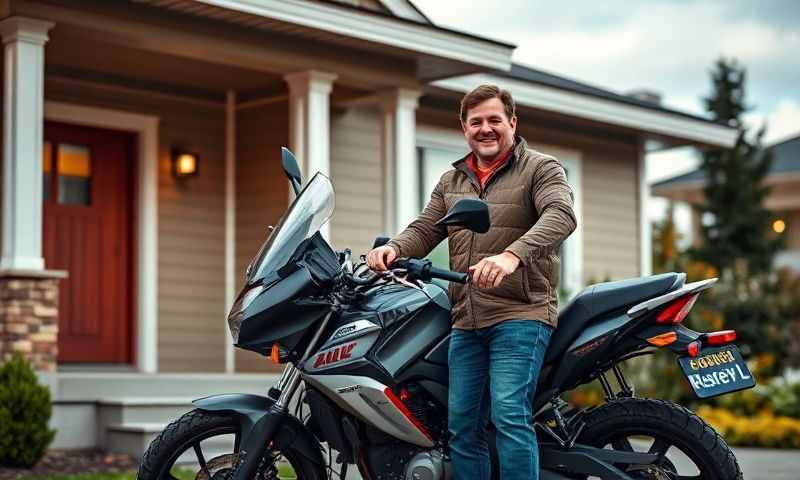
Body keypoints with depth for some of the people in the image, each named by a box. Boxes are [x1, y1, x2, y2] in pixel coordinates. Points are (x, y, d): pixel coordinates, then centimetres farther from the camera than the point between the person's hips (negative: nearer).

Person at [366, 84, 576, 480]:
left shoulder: (541, 169, 2)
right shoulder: (451, 181, 22)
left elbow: (561, 214, -17)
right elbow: (424, 230, 15)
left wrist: (513, 255, -34)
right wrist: (394, 248, -10)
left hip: (521, 314, -6)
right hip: (466, 322, 6)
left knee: (509, 416, -18)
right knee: (462, 427, 6)